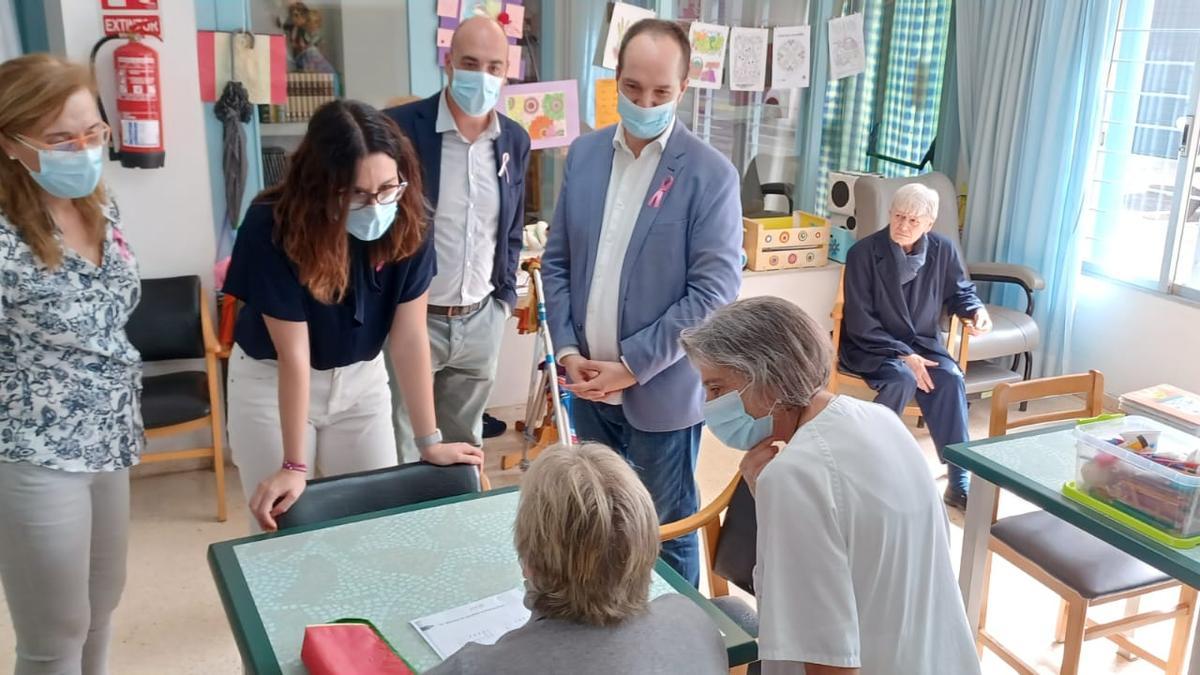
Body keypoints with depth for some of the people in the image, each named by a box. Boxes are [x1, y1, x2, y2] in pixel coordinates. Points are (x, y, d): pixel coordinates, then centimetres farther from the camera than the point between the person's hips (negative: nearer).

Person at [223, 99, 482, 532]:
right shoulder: (273, 229, -28)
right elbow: (294, 354, -25)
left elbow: (409, 337, -16)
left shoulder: (406, 224, -20)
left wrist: (429, 442, -14)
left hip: (362, 378, 3)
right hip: (271, 381, -3)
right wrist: (294, 465, -21)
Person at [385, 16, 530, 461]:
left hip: (482, 320, 5)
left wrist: (506, 296, 10)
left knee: (465, 449, 18)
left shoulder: (515, 140, 4)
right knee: (400, 454, 5)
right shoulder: (399, 127, -13)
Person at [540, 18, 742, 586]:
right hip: (588, 383, 5)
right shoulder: (584, 154, 4)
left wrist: (632, 366, -15)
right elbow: (556, 260, 8)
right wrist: (567, 350, -4)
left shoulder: (710, 174, -11)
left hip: (660, 390, -4)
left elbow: (713, 292, -14)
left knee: (666, 532, 12)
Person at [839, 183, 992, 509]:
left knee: (951, 379, -26)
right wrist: (903, 355, -24)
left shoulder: (943, 250, -5)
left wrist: (976, 311, -11)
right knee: (903, 379, -34)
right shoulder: (864, 253, -15)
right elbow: (860, 322, -16)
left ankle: (959, 482, -21)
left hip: (923, 343, 3)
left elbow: (960, 292, 13)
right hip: (870, 346, -3)